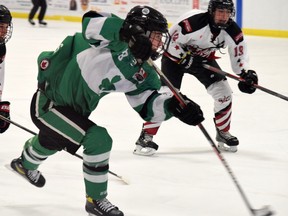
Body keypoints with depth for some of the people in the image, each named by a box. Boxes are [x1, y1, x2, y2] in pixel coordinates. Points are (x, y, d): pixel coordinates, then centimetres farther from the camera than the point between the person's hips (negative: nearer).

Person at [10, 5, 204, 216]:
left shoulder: (142, 74, -4)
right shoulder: (116, 39, -24)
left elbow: (149, 106, -11)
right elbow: (91, 21, -40)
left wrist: (173, 105, -31)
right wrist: (126, 32, -51)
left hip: (75, 109, 9)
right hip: (49, 101, -9)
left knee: (53, 139, 29)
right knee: (98, 140, -11)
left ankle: (26, 164, 61)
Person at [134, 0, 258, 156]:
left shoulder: (232, 31, -17)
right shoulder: (193, 22, -34)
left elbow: (238, 53, -3)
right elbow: (171, 42, -28)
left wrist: (246, 73, -15)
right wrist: (186, 58, -31)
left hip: (204, 58, 5)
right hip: (176, 56, -5)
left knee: (223, 93, -4)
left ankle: (223, 133, 17)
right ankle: (145, 137, -13)